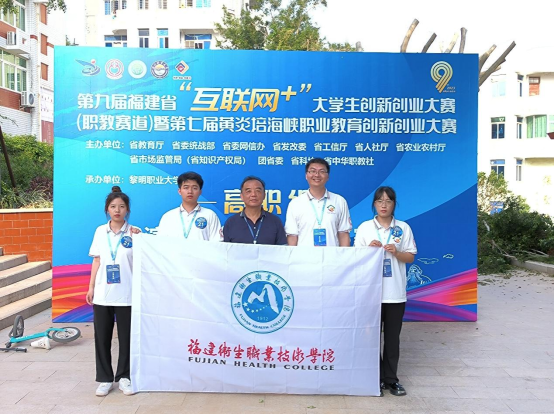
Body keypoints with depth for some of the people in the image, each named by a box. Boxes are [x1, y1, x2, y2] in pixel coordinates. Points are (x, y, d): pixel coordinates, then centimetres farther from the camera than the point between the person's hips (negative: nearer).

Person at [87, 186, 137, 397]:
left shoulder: (133, 233, -3)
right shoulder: (100, 231, 6)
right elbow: (97, 261, 9)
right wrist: (91, 287, 6)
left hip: (126, 294, -2)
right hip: (102, 293, 3)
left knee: (126, 337, 6)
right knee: (102, 337, 8)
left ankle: (124, 377, 21)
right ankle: (104, 379, 21)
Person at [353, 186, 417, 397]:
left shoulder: (404, 228, 4)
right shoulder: (365, 227, 2)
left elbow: (411, 257, 5)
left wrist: (396, 252, -14)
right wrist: (369, 248, -15)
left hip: (395, 292, 1)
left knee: (392, 337, 8)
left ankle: (391, 378, 19)